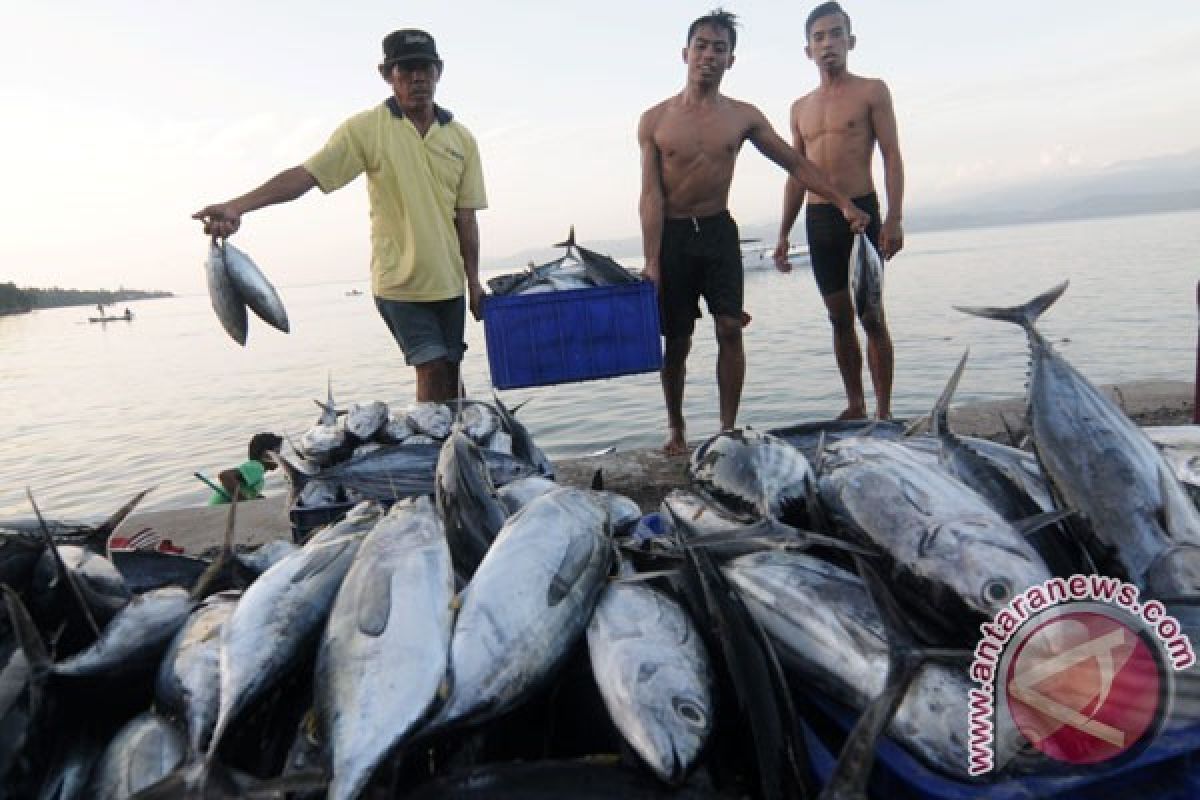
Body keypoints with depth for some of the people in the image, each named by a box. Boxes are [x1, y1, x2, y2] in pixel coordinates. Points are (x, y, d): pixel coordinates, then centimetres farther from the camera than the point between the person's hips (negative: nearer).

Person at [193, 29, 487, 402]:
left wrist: (474, 282, 3)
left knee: (450, 372, 9)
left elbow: (465, 216, 6)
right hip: (398, 280, -3)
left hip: (449, 282, 4)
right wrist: (236, 207, -24)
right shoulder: (367, 128, -5)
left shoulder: (461, 138, 5)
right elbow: (306, 175, -12)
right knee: (432, 369, -7)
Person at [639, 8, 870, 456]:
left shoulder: (743, 116, 4)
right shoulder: (655, 121, -2)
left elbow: (794, 163, 10)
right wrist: (651, 261, -16)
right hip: (672, 235, -1)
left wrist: (844, 202, 4)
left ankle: (728, 428, 2)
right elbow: (651, 196, -8)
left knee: (730, 328, -9)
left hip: (719, 231, 2)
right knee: (676, 341, 3)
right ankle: (676, 429, 19)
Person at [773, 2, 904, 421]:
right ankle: (854, 406, 14)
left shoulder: (872, 91, 4)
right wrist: (784, 235, 12)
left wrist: (894, 219, -16)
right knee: (840, 319, 6)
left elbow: (892, 156, -4)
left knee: (872, 317, -5)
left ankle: (884, 412, 1)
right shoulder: (800, 107, 17)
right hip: (817, 220, 5)